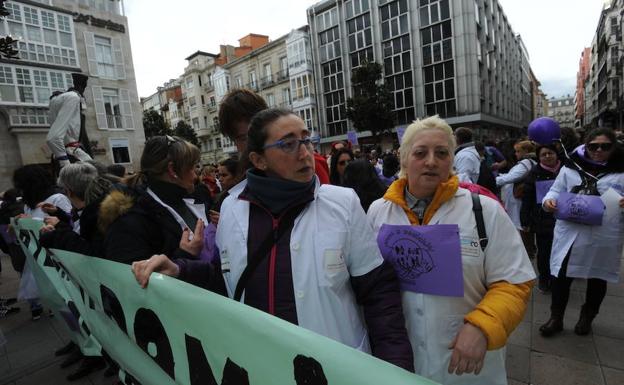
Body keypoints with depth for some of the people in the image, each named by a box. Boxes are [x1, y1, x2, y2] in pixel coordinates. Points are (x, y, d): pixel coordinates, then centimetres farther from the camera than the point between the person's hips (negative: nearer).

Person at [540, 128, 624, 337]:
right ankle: (556, 318, 20)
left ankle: (587, 317, 38)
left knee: (597, 278, 16)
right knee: (561, 276, 4)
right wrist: (549, 201, -14)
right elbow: (556, 190, 8)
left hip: (604, 238, 0)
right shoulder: (571, 167, 6)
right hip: (569, 233, 0)